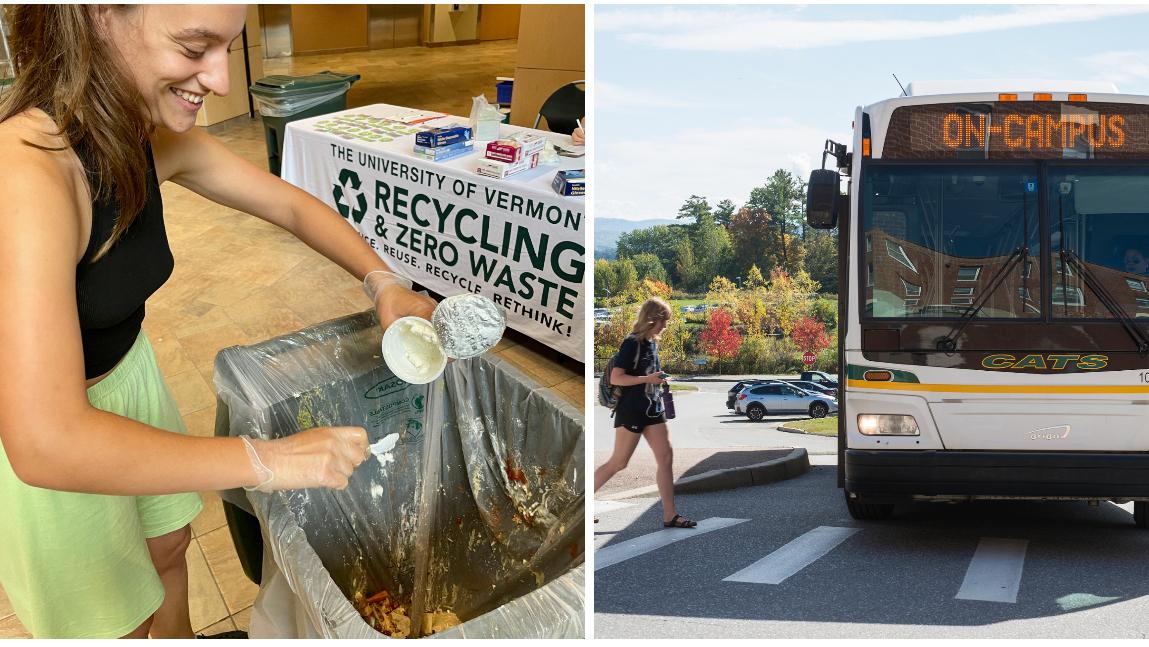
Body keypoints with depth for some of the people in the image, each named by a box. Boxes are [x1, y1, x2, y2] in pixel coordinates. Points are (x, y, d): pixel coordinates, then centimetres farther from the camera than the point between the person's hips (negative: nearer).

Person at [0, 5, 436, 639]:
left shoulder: (155, 142, -13)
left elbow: (292, 206, 1)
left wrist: (383, 282, -16)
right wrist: (270, 461, -38)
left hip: (129, 373, 7)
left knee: (168, 543, 28)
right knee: (120, 622, 15)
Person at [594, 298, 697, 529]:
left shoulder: (653, 343, 11)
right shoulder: (631, 343, -13)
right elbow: (615, 378, -18)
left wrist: (659, 378, 11)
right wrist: (648, 379, -21)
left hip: (653, 409, 8)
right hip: (631, 411, -8)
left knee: (666, 457, 1)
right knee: (618, 462, -2)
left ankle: (670, 515, 3)